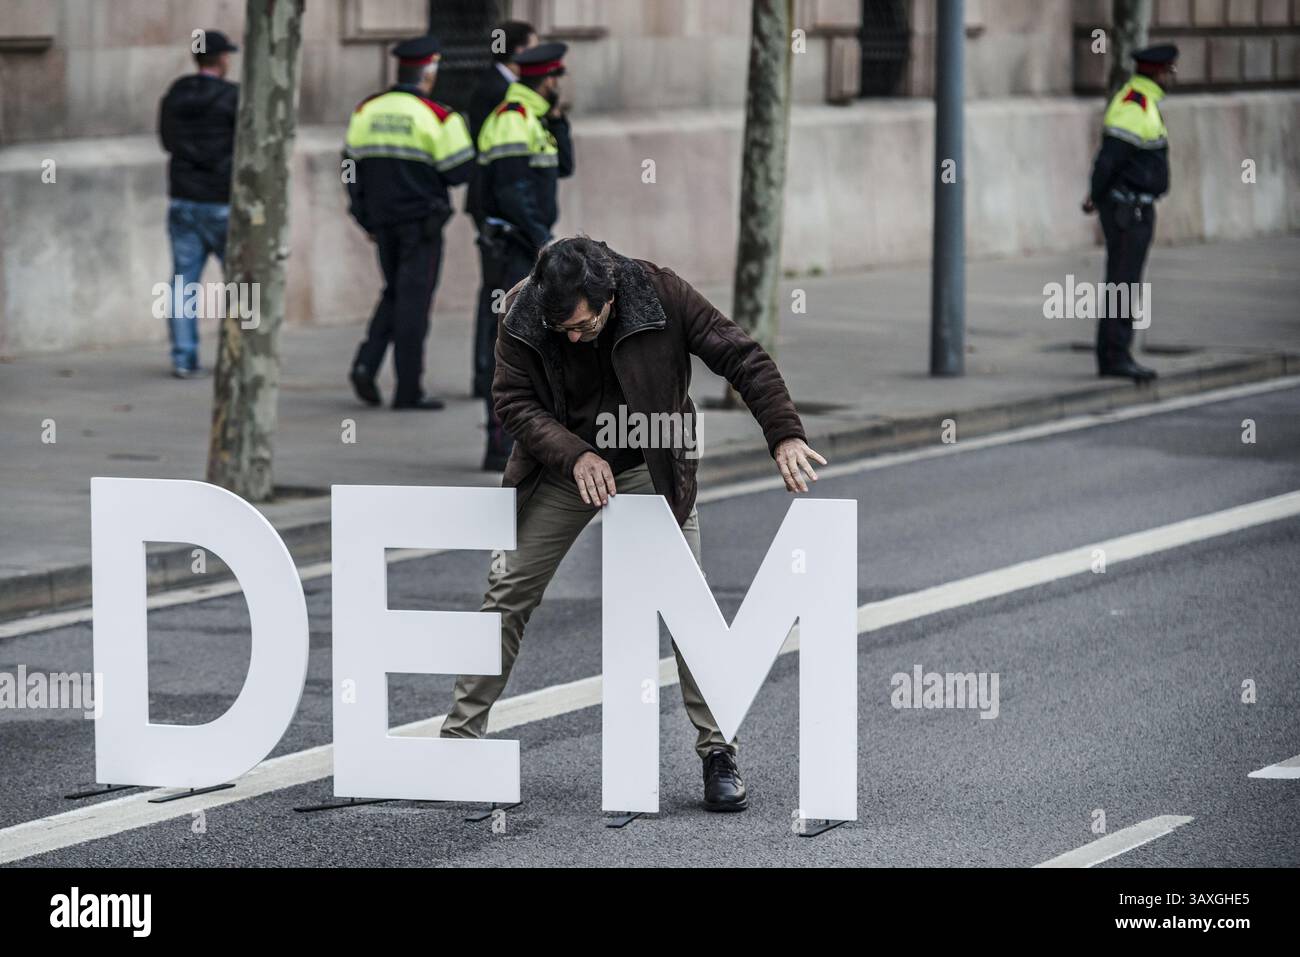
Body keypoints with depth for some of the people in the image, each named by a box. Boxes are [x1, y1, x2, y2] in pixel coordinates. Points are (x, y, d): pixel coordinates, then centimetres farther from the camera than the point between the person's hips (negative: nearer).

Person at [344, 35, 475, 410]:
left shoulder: (366, 111, 5)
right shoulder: (437, 117, -12)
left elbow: (353, 169, 7)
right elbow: (458, 172, -12)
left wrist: (366, 221, 15)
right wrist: (460, 134, 7)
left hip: (382, 221, 5)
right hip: (422, 223, -5)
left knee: (395, 295, 20)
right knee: (413, 301, 0)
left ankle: (366, 362, 0)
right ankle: (408, 390, 2)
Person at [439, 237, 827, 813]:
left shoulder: (660, 295, -23)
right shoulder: (523, 314, -20)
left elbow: (742, 358, -19)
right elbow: (513, 400, -14)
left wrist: (785, 436, -29)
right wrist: (574, 455, -30)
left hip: (649, 468, -1)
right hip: (562, 464, 1)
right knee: (509, 592, -2)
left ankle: (718, 751, 0)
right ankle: (459, 737, 6)